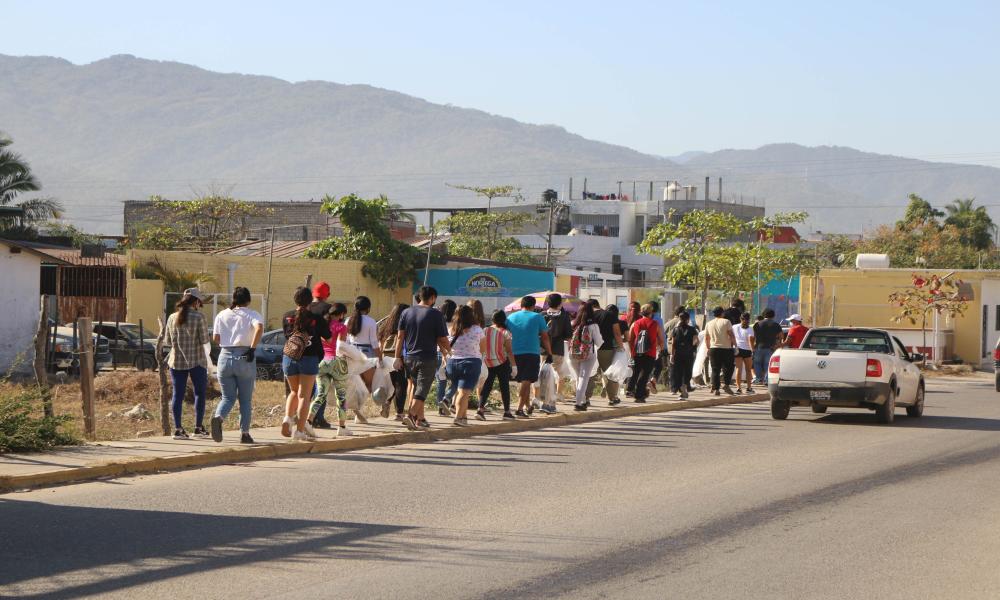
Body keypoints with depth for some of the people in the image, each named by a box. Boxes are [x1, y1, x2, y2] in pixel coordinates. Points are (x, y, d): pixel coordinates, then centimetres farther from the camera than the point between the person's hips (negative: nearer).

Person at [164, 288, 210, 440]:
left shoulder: (172, 318, 3)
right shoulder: (198, 317, -10)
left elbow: (167, 341, 8)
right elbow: (204, 340, -12)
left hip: (177, 360, 3)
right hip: (197, 360, -3)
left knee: (178, 394, 3)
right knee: (199, 393, 9)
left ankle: (178, 429, -2)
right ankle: (199, 427, 9)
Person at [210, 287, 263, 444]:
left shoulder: (222, 315, 10)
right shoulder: (252, 315, 1)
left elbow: (215, 338, 7)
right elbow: (259, 328, -20)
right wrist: (252, 348, -16)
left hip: (225, 357, 2)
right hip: (244, 359, -2)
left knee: (228, 397, 8)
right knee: (245, 400, 9)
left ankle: (218, 417, -22)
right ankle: (244, 433, 7)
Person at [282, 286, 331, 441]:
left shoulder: (287, 317, 2)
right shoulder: (316, 318, -5)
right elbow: (327, 337, 6)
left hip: (289, 358, 3)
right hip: (309, 358, -3)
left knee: (294, 391, 22)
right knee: (304, 395, 1)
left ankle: (288, 418, -2)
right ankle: (299, 431, -5)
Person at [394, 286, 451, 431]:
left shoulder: (406, 312, 6)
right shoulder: (436, 314, -7)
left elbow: (400, 336, 4)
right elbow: (442, 339, -5)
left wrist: (398, 357, 6)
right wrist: (448, 350, 16)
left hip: (409, 358, 5)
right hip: (427, 358, -5)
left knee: (417, 388, 18)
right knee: (422, 390, -5)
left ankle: (420, 419, 21)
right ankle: (410, 415, -22)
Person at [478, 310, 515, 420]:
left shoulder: (486, 331, 0)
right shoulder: (505, 333, -8)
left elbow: (481, 348, 0)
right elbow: (510, 350, -9)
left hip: (488, 363, 3)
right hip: (502, 363, -3)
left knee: (486, 386, 7)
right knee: (504, 387, 6)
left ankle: (481, 409, -7)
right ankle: (507, 412, 9)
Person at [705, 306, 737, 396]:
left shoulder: (709, 324, 10)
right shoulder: (726, 322, -4)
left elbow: (706, 339, 14)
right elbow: (731, 335, -10)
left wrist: (708, 348, 25)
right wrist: (735, 344, -2)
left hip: (713, 349, 4)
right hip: (726, 348, -4)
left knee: (715, 370, 5)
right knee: (728, 368, 9)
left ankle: (715, 389, 1)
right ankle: (727, 385, -3)